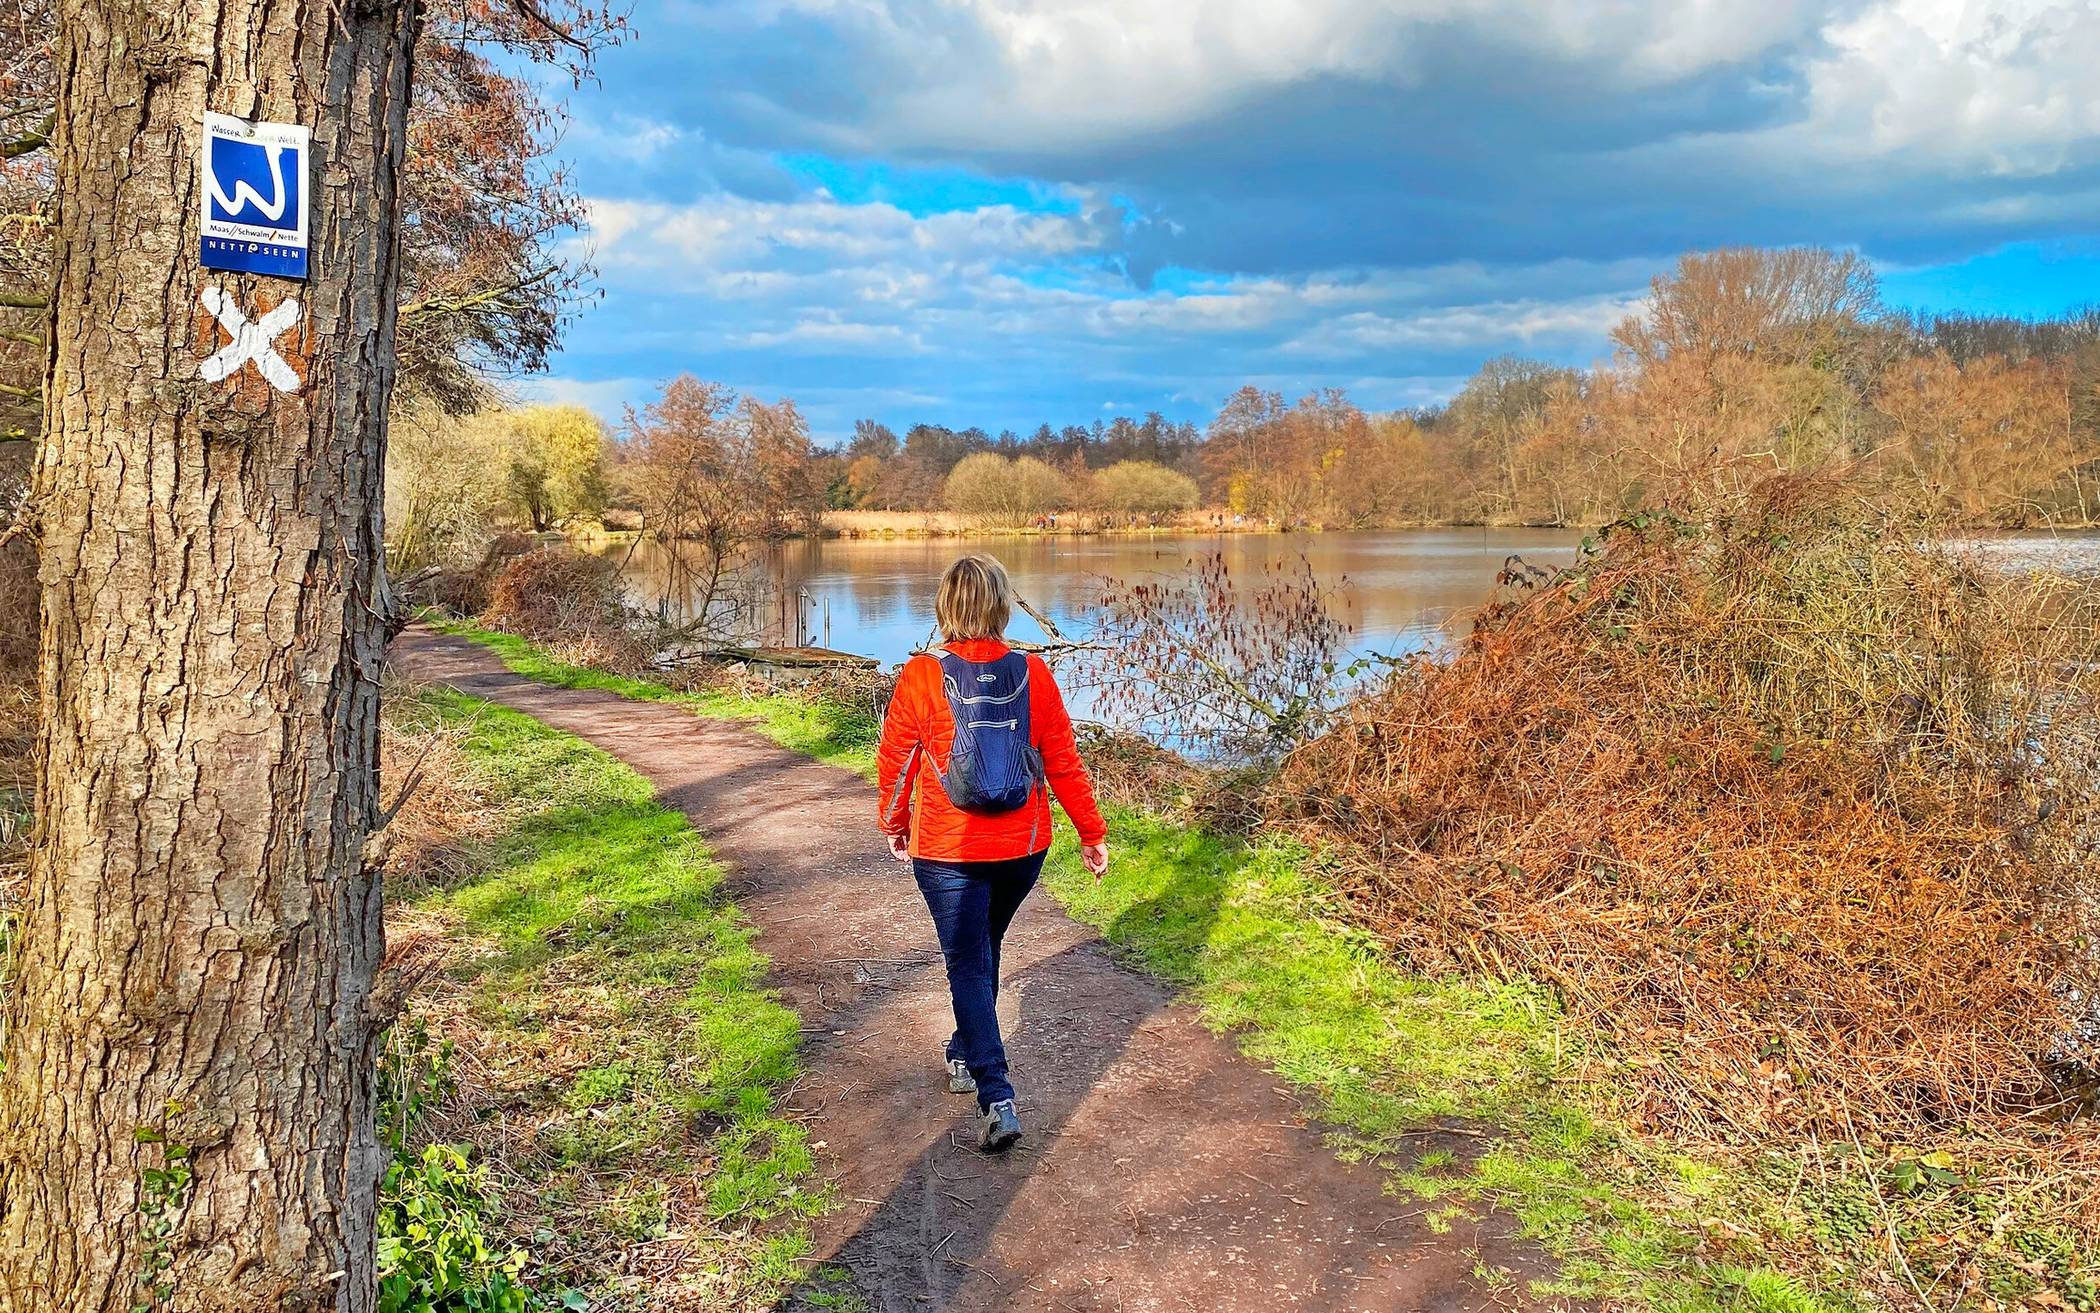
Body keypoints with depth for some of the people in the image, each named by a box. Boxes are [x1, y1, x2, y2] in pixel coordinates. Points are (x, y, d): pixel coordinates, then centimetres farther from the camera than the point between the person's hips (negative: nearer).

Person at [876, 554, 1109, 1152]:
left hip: (946, 850, -3)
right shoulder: (1032, 673, -7)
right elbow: (1063, 761, -2)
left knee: (968, 964, 3)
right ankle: (965, 1056, 42)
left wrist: (895, 824, 14)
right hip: (1022, 848, 3)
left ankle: (997, 1099, -7)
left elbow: (895, 760, -4)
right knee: (983, 951, 24)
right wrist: (1092, 833, 9)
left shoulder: (922, 676, -13)